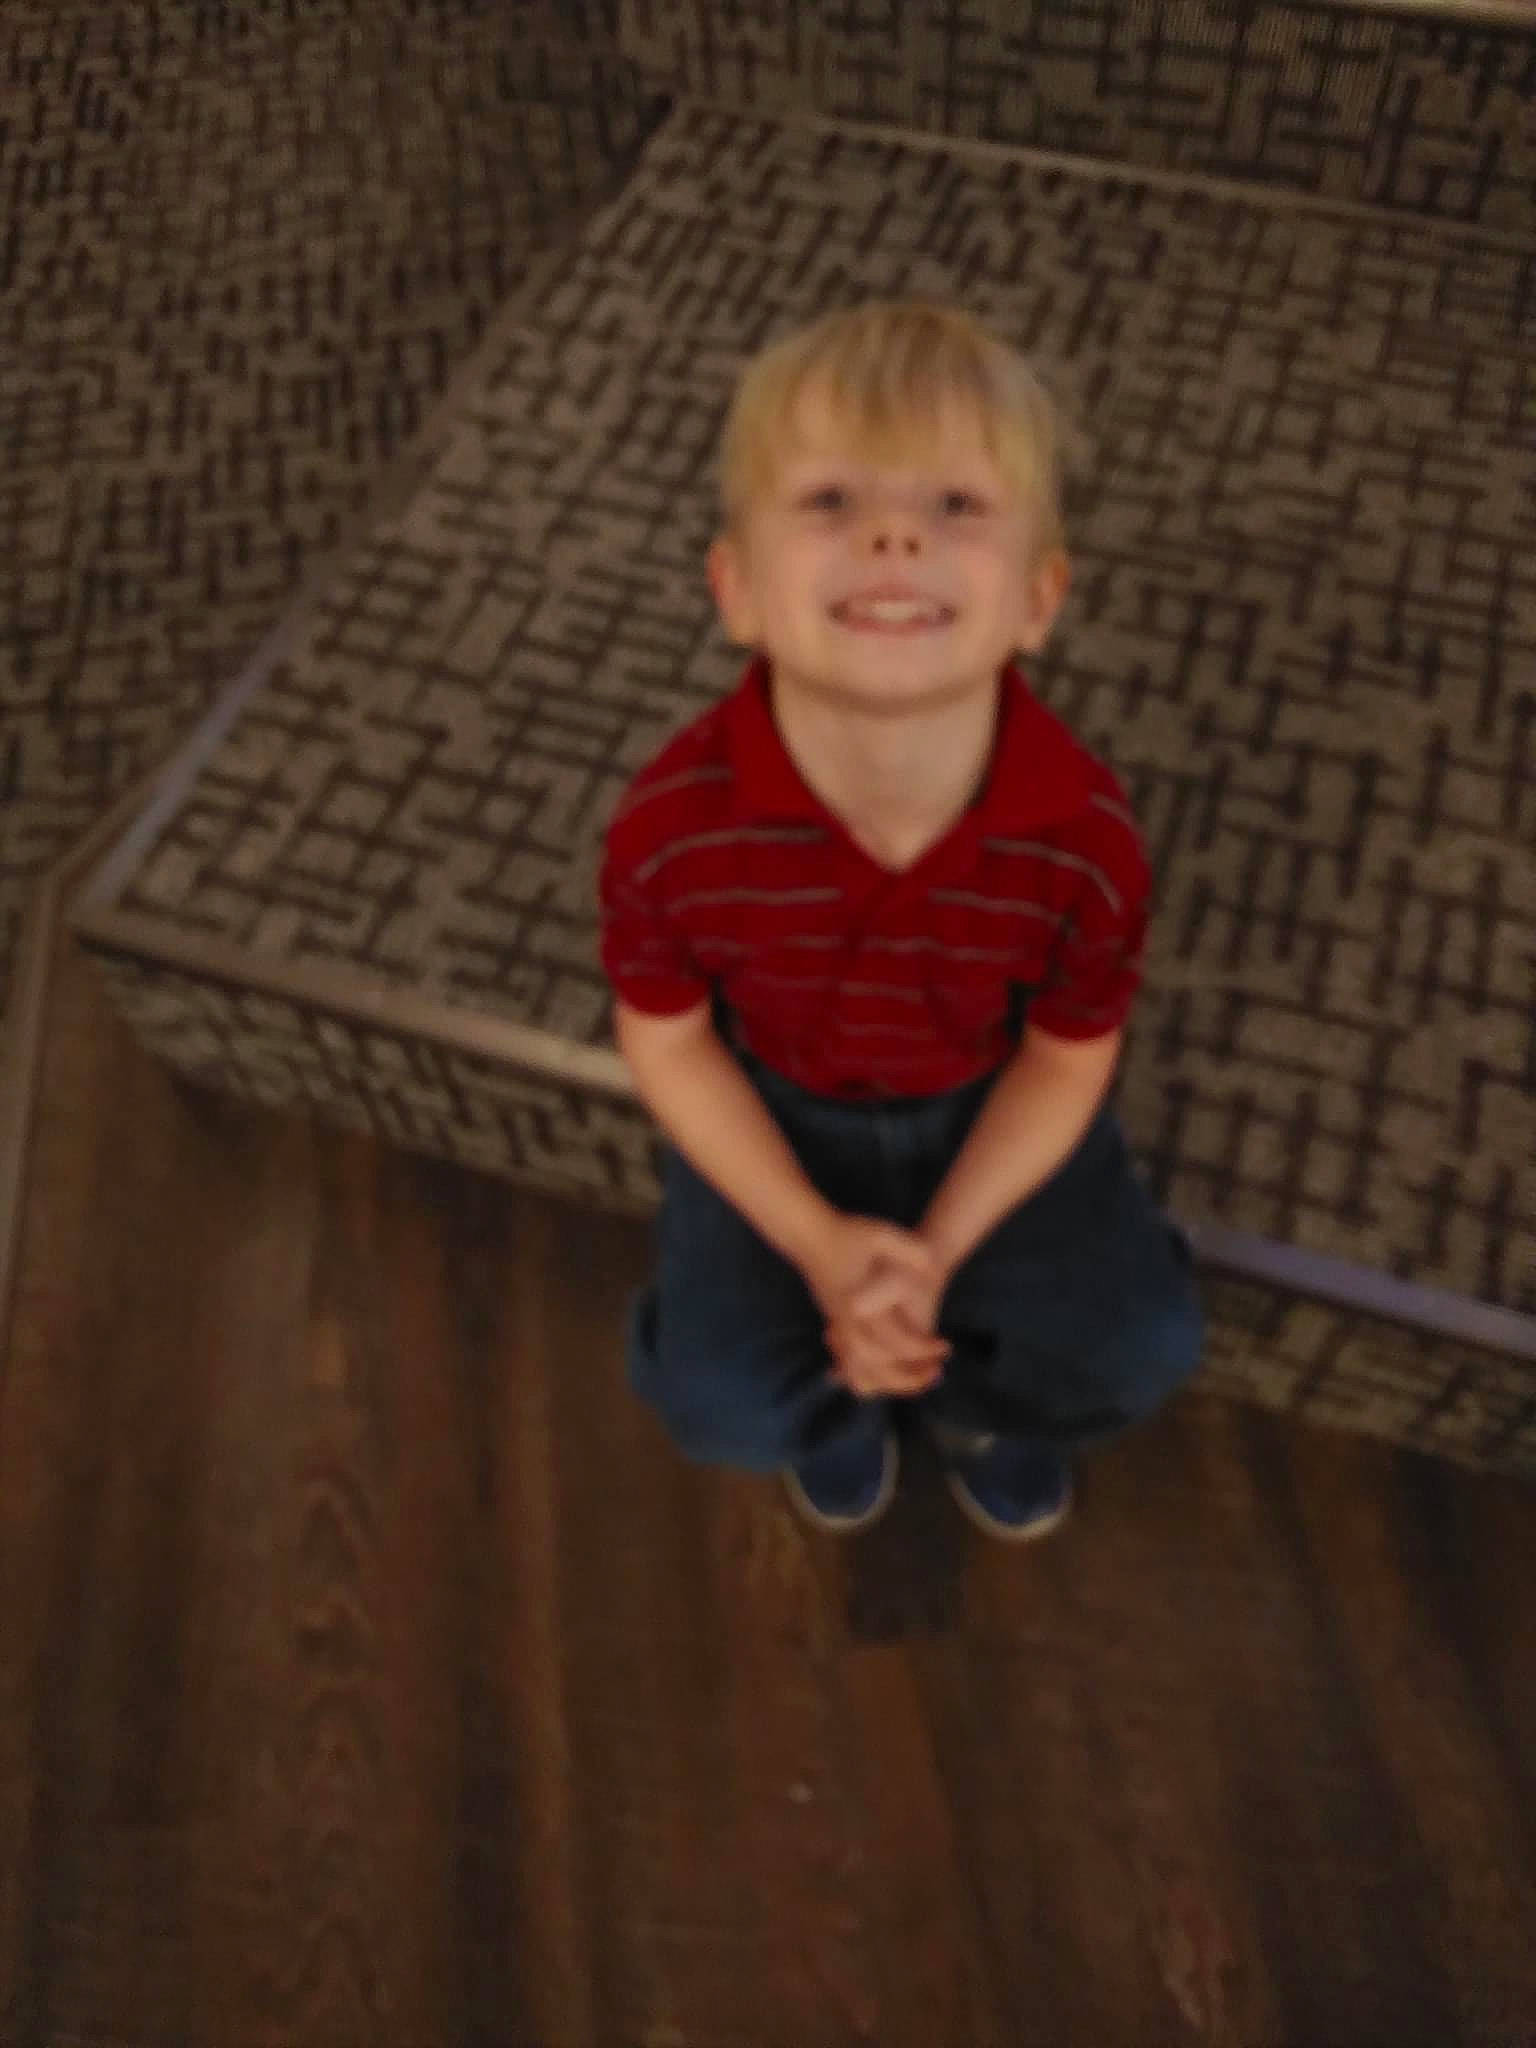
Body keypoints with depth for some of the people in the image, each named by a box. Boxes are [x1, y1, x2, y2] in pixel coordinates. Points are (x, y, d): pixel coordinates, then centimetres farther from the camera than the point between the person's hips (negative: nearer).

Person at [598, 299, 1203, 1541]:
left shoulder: (1087, 839, -31)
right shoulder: (671, 827, -32)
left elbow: (1068, 1061, -12)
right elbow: (665, 1039, -14)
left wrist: (937, 1249, -19)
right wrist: (819, 1245, -19)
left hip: (991, 1109, 1)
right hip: (776, 1106, 0)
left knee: (1140, 1351, -8)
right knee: (715, 1400, -12)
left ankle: (966, 1391, 26)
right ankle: (843, 1387, 25)